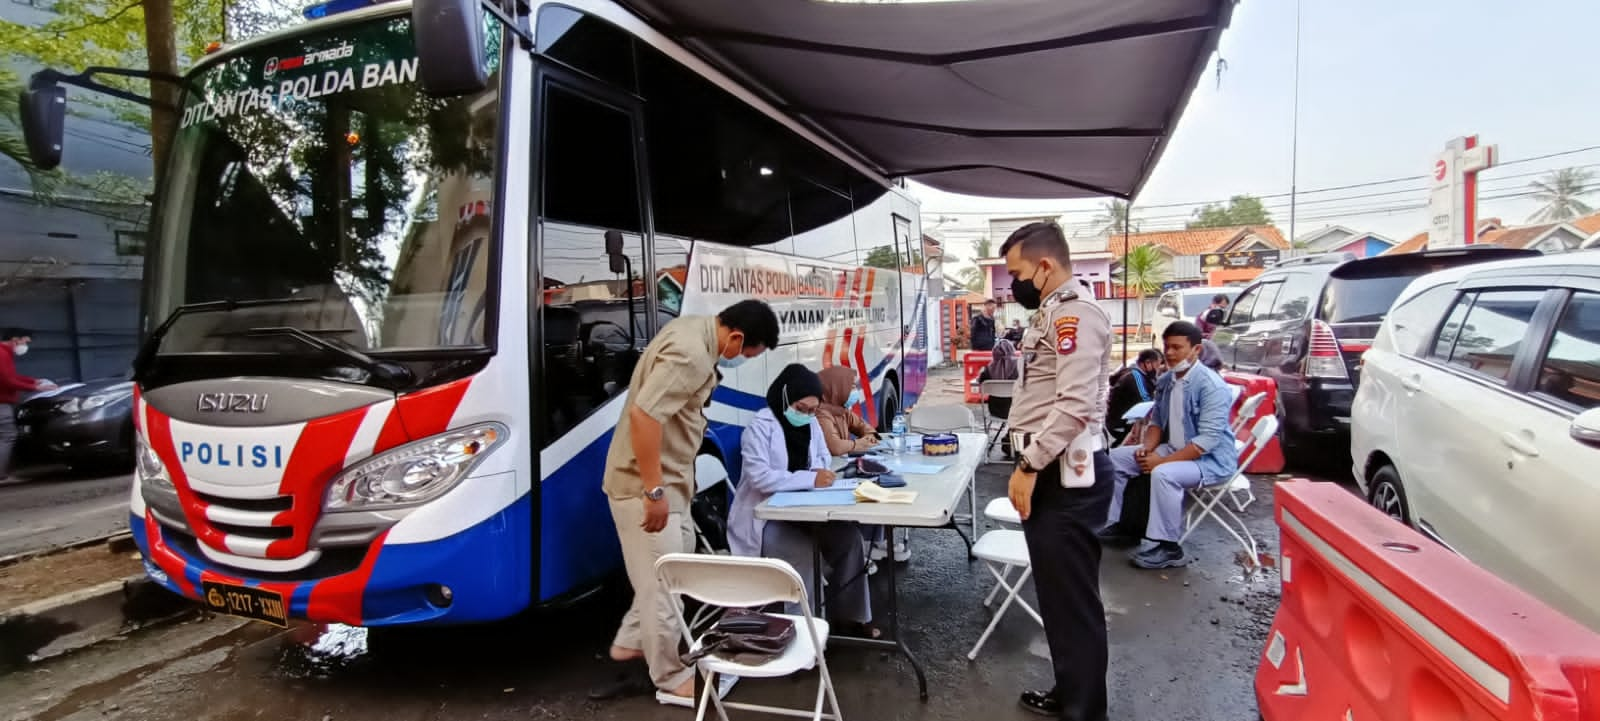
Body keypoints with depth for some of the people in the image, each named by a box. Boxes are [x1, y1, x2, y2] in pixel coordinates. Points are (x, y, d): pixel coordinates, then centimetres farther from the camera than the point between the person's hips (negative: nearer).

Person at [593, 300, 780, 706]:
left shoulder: (694, 330, 6)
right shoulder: (690, 355, -27)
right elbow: (643, 415, -35)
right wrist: (654, 491, -29)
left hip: (667, 478, 11)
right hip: (644, 485, -11)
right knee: (662, 581, 2)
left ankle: (629, 644, 38)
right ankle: (672, 680, 19)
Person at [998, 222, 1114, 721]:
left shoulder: (1074, 313, -15)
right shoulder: (1052, 314, 18)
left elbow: (1076, 403, -25)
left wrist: (1029, 465, -20)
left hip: (1066, 476, -11)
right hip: (1050, 472, 11)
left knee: (1074, 597, 0)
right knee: (1057, 591, 19)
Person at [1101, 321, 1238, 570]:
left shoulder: (1212, 385, -21)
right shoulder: (1165, 381, 4)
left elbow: (1208, 440, -26)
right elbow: (1156, 421, 14)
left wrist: (1162, 460, -26)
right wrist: (1147, 448, -7)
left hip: (1211, 459, -8)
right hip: (1173, 449, 9)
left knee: (1163, 474, -36)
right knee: (1115, 458, 0)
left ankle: (1167, 548, -22)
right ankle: (1110, 523, 8)